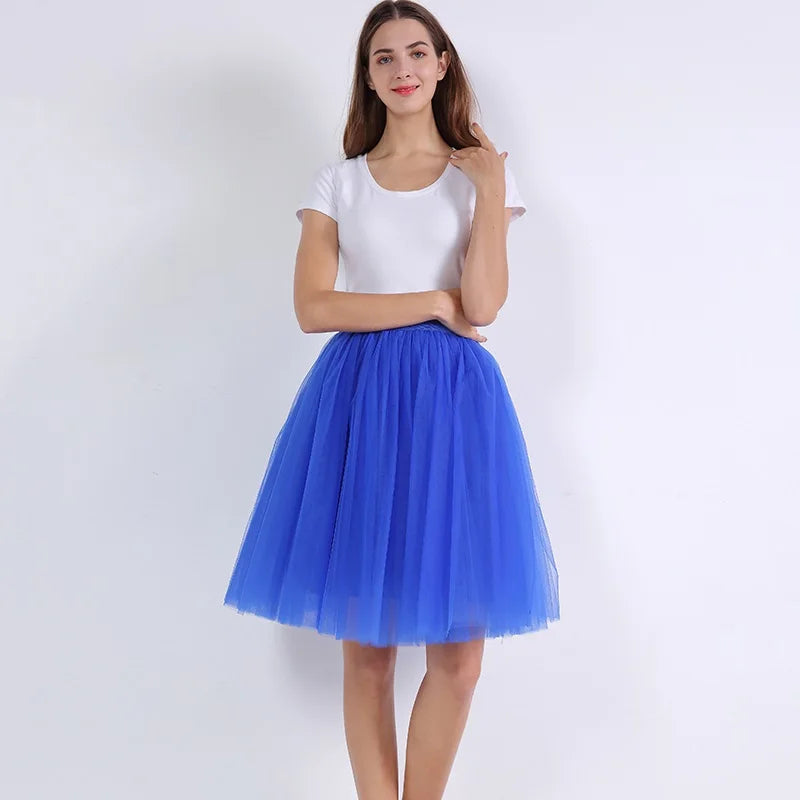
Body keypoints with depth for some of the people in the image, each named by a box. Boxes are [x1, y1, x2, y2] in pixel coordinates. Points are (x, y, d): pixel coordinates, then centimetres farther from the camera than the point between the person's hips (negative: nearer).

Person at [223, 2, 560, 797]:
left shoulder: (483, 173, 9)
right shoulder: (337, 181, 10)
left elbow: (484, 305, -5)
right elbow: (313, 307, -4)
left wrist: (490, 191, -6)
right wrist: (435, 302, -6)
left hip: (451, 399, 0)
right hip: (358, 398, 0)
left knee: (458, 652, -1)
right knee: (366, 645, 2)